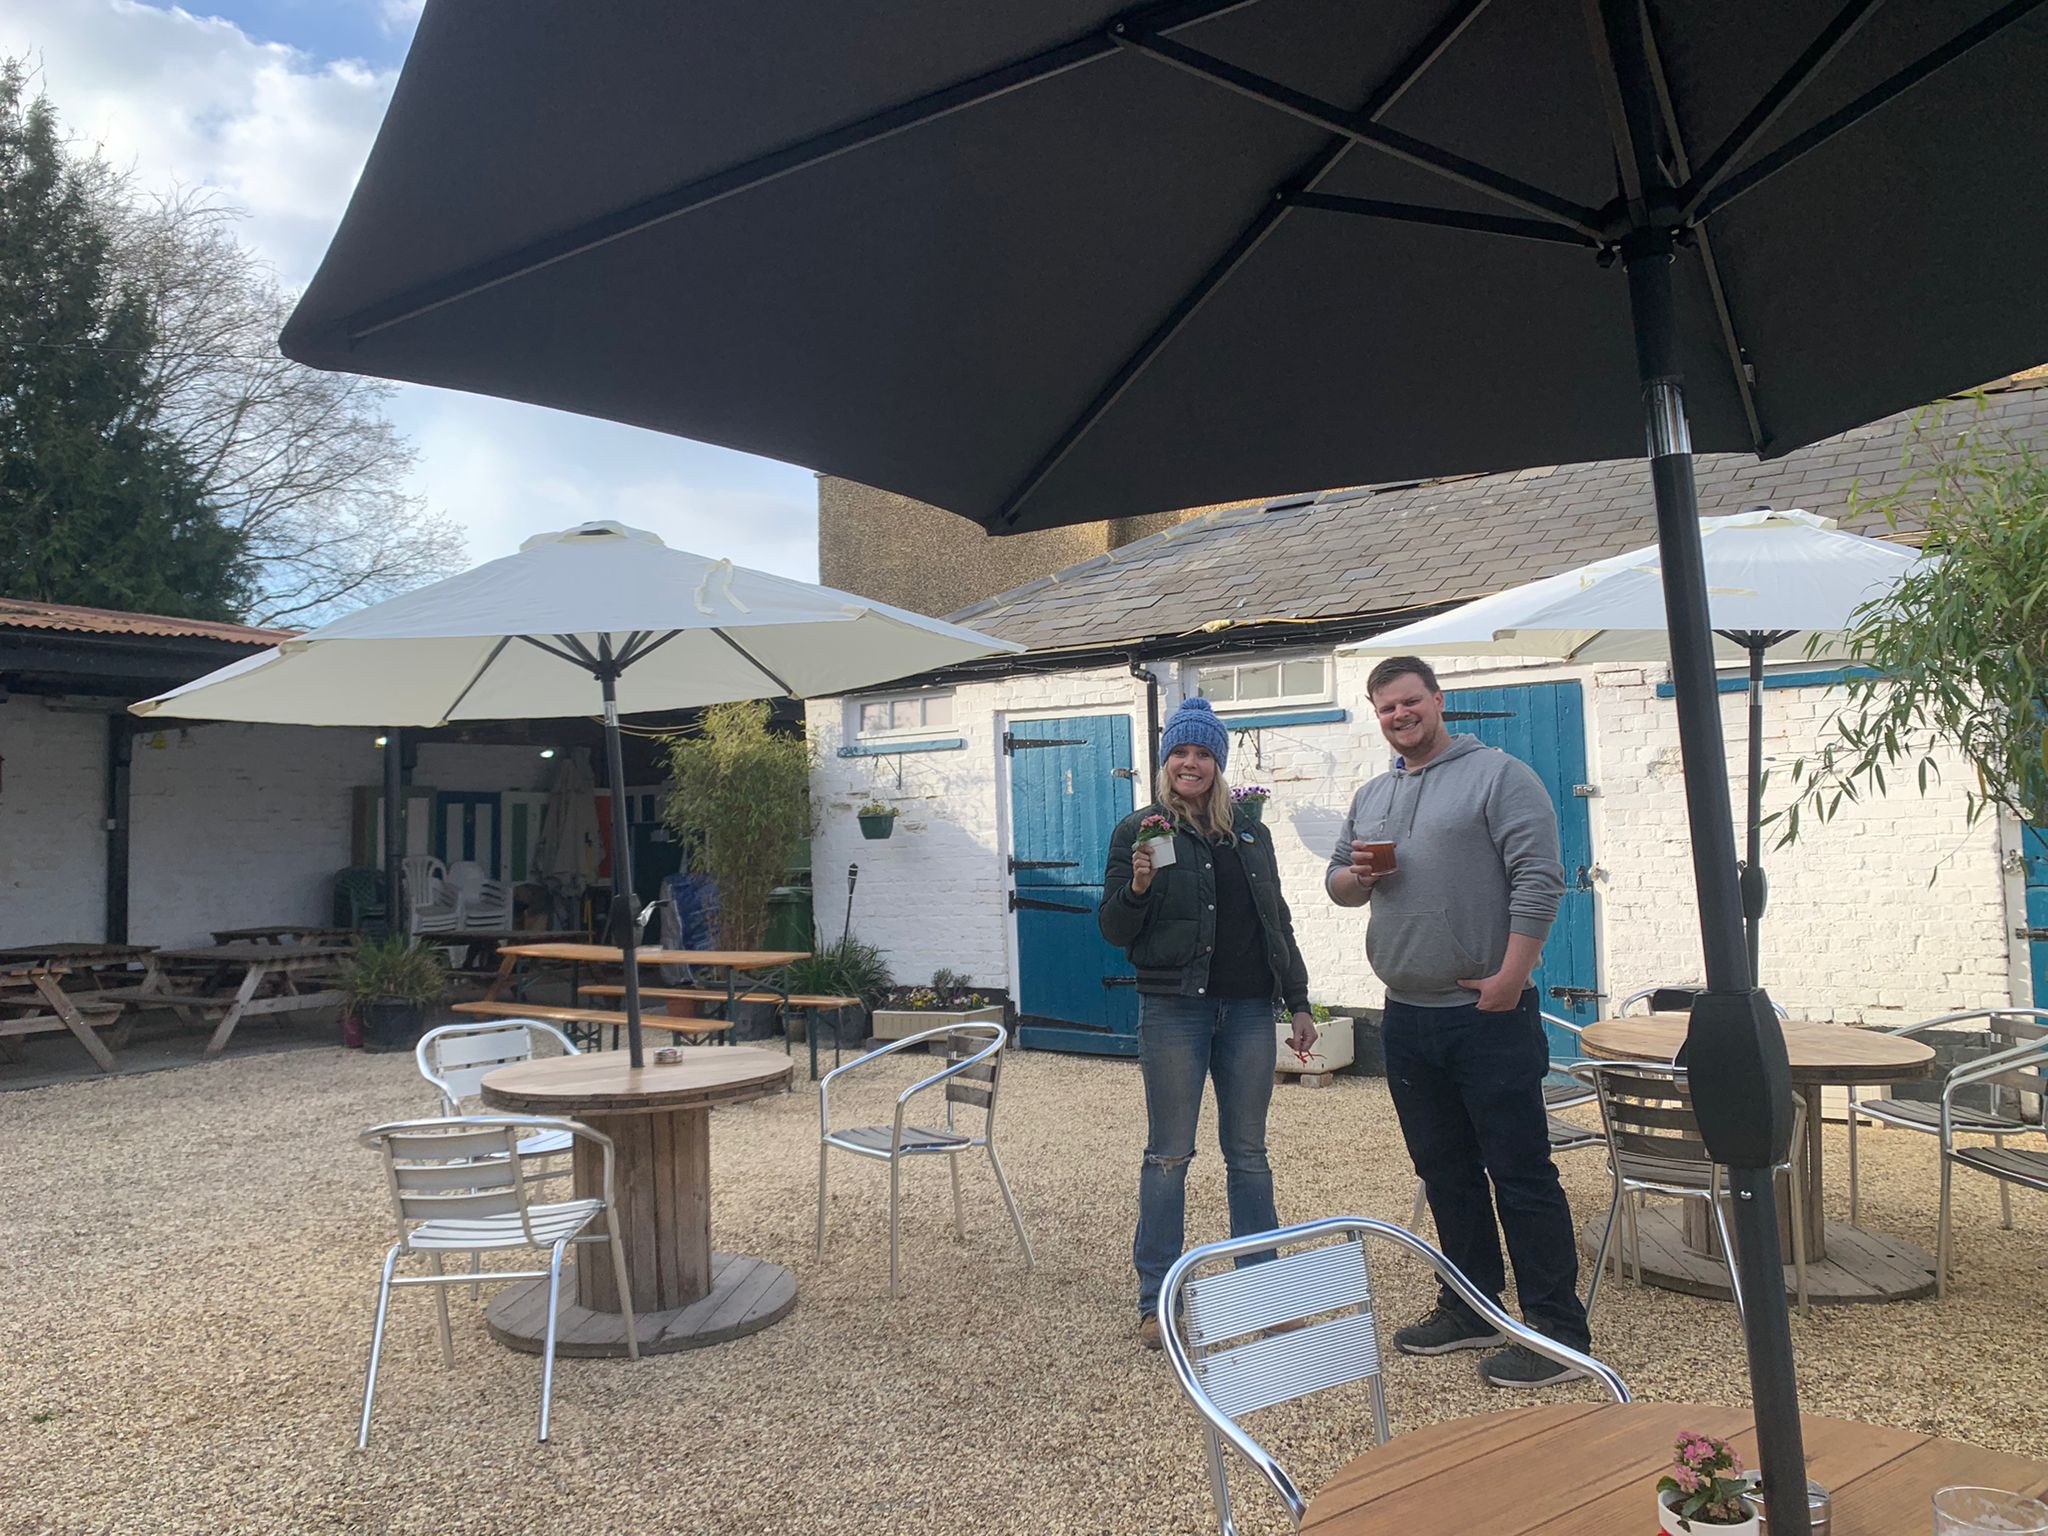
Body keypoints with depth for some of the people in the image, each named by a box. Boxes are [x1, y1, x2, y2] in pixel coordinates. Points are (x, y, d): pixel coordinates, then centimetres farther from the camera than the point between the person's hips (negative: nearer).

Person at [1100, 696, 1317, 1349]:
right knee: (1168, 1155, 2)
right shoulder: (1139, 831, -1)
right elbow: (1115, 931, -2)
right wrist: (1138, 886, -21)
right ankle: (1156, 1301, 11)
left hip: (1247, 1009, 4)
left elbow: (1278, 923, 18)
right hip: (1174, 1008, -4)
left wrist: (1299, 1002, 13)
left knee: (1248, 1153, 11)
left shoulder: (1251, 835, 13)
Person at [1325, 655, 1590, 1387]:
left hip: (1487, 1015, -7)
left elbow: (1539, 878, -12)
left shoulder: (1498, 775, -5)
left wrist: (1511, 975, -18)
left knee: (1521, 1175, -2)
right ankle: (1469, 1309, 29)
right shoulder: (1371, 797, 15)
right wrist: (1355, 875, -3)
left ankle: (1557, 1331, 8)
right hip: (1407, 1019, 7)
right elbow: (1338, 882, 21)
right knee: (1445, 1174, 16)